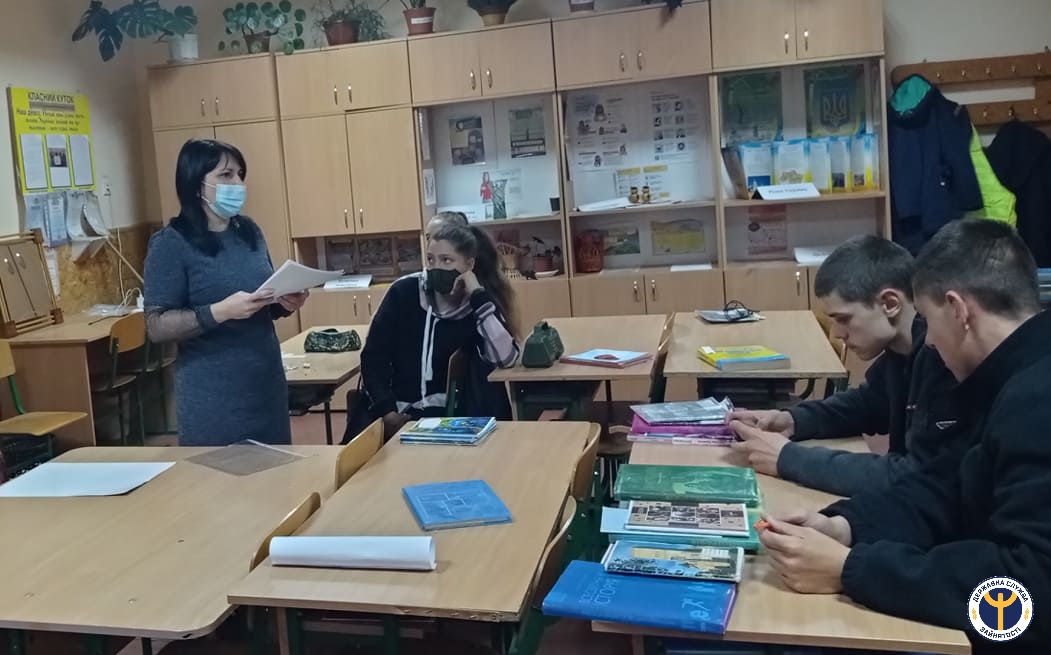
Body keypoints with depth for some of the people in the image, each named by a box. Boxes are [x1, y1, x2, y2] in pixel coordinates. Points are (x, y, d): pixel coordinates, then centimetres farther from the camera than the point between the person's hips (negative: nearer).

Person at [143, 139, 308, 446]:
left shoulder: (249, 231, 7)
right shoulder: (171, 245, -10)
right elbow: (156, 327, -14)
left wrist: (285, 303, -5)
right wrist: (219, 312, -26)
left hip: (268, 386, 5)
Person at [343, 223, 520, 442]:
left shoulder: (480, 304, -3)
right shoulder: (404, 292, -3)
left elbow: (506, 358, -19)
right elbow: (373, 355, -2)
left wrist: (479, 297, -20)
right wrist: (386, 410, -15)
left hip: (448, 413, -1)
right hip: (397, 408, 1)